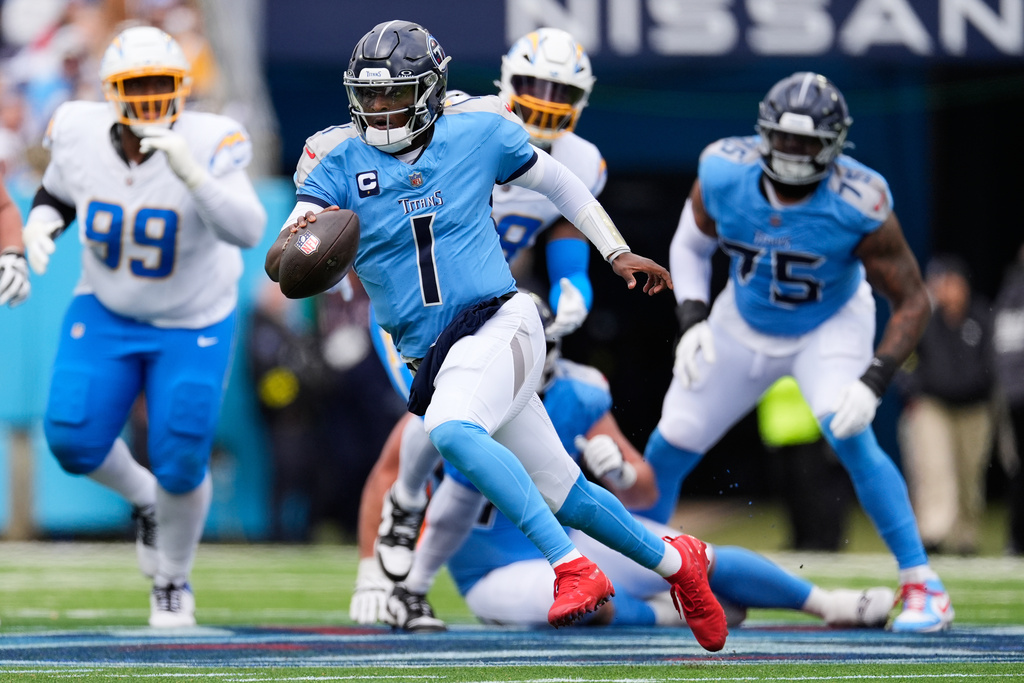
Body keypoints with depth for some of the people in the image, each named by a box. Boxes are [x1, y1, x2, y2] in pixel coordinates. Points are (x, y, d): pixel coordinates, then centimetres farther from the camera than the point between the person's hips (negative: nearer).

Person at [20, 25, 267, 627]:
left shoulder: (208, 144, -28)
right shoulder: (79, 135, -16)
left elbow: (248, 231, -41)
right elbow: (58, 195, 6)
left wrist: (190, 173, -53)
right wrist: (40, 225, -16)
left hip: (192, 328, -3)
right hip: (106, 314, 3)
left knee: (180, 464, -1)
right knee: (73, 440, -12)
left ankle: (174, 582, 30)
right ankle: (141, 497, 25)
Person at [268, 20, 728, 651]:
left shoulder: (477, 135, -1)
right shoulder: (341, 163, 0)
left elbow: (557, 181, 17)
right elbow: (281, 261, -11)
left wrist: (618, 253, 14)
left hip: (498, 323, -4)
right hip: (430, 357, 4)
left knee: (450, 430, -35)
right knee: (562, 493, 10)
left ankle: (575, 571, -36)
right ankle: (675, 562, 32)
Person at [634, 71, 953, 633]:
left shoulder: (858, 207, -33)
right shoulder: (723, 176, -25)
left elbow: (912, 302, -23)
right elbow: (690, 246, -3)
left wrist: (874, 383, -34)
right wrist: (692, 321, -17)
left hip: (829, 328, -4)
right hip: (743, 326, 4)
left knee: (849, 436, -27)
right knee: (669, 448, 5)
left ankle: (922, 584, -16)